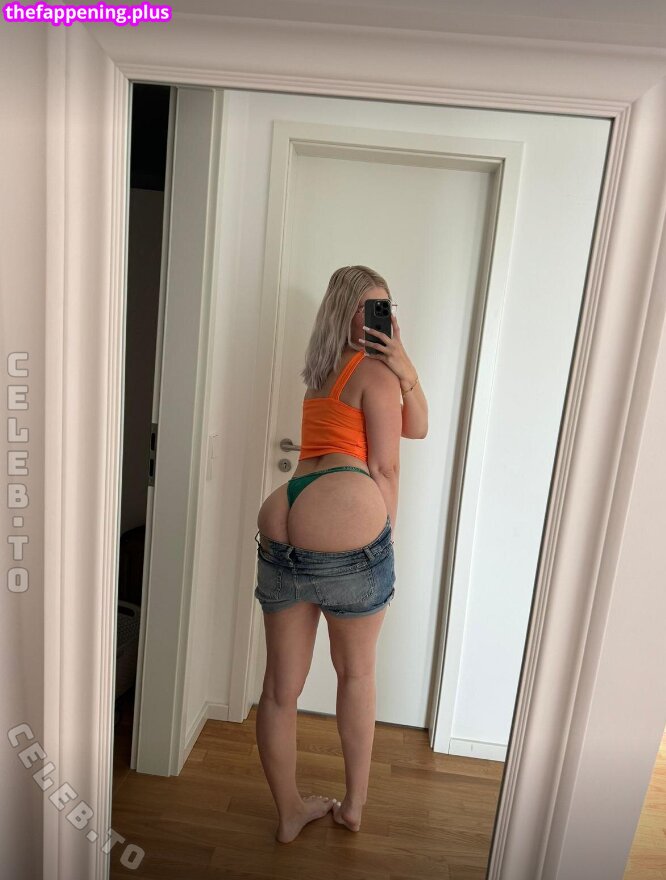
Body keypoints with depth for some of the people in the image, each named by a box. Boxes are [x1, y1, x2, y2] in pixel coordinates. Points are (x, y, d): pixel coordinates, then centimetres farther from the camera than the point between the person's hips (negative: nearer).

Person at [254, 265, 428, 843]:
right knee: (357, 672, 20)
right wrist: (384, 536, 9)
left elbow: (416, 426, 18)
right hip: (345, 524, -6)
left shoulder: (322, 371, 23)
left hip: (281, 523, 7)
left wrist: (406, 369, 5)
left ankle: (289, 814, 40)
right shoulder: (374, 369, 1)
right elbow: (385, 468, -2)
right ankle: (354, 804, 40)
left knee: (282, 684, 17)